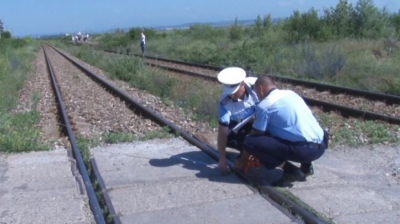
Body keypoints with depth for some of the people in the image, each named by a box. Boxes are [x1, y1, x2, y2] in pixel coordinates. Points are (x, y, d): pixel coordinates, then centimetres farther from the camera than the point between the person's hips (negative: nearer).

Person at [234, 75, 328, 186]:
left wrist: (242, 161, 22)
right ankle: (306, 166, 18)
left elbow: (255, 135, 6)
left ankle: (290, 170, -5)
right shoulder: (290, 93, 20)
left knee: (250, 142, -8)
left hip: (304, 149, -8)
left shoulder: (264, 105, -3)